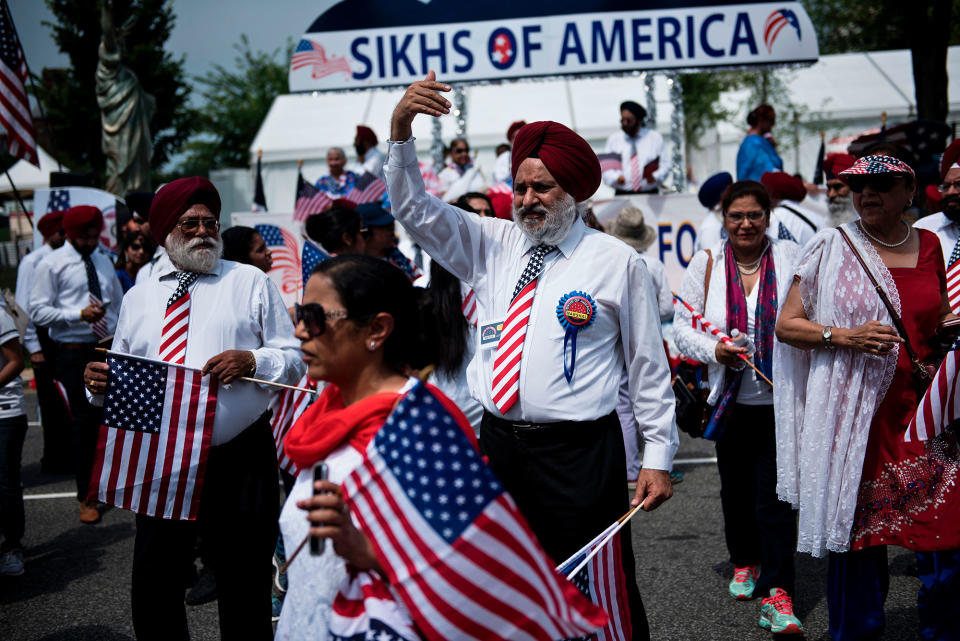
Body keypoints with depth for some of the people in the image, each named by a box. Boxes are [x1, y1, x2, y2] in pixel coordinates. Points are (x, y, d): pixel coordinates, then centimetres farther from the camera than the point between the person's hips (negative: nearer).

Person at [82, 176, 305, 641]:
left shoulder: (251, 283, 6)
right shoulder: (138, 298, 14)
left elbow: (295, 359, 1)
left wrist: (251, 361, -18)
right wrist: (99, 381, -7)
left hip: (240, 462, -3)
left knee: (245, 594, 7)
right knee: (153, 590, 8)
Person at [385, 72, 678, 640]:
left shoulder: (617, 262, -1)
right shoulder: (492, 245, 9)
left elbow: (648, 364, 1)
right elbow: (414, 208, 5)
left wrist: (659, 457, -2)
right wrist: (401, 129, -10)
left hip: (580, 453, -4)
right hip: (499, 443, 4)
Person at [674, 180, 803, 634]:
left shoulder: (791, 257, -2)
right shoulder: (706, 263, 2)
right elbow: (682, 326, 4)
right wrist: (713, 350, -14)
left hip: (782, 397, -3)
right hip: (731, 399, 3)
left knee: (776, 492, -9)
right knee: (735, 487, 16)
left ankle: (776, 594, -7)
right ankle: (744, 563, 39)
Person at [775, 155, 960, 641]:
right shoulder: (832, 248, 1)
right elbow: (786, 326, -1)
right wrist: (845, 336, -15)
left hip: (921, 413, 3)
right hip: (854, 415, -3)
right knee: (857, 532, 2)